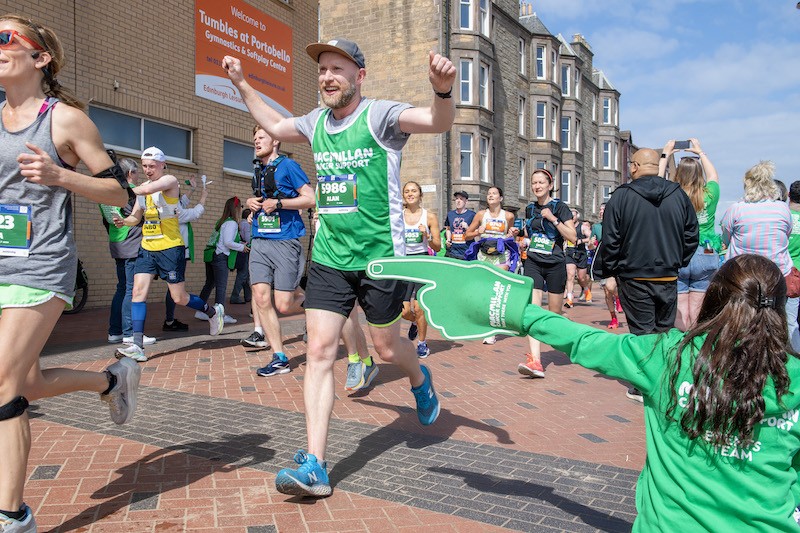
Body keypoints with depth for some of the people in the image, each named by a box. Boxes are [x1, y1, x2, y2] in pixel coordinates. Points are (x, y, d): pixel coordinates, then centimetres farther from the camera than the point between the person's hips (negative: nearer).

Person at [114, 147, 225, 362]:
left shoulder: (169, 180, -7)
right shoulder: (144, 186, 14)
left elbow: (145, 190, -27)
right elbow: (136, 217, 18)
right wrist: (125, 221, -4)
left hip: (170, 248, -6)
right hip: (147, 248, 7)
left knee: (179, 298, 0)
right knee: (138, 291, -8)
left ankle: (213, 311, 28)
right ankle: (137, 346, -8)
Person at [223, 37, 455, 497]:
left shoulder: (379, 115, -7)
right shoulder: (316, 122, 11)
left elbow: (440, 122, -23)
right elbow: (275, 126, 32)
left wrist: (443, 90, -44)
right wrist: (242, 84, 29)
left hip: (381, 255, -4)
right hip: (329, 257, 5)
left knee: (387, 347, 9)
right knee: (320, 349, -5)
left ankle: (421, 381, 47)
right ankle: (315, 467, -1)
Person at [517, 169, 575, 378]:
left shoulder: (560, 207, -3)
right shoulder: (530, 209, 11)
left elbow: (573, 237, -12)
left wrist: (553, 218, -18)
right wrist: (524, 239, 10)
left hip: (555, 264, -3)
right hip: (533, 263, 3)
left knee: (555, 313, 9)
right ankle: (535, 361, -21)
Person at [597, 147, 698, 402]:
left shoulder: (621, 196, -9)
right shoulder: (678, 195, 2)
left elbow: (610, 241, -7)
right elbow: (691, 236, 8)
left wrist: (611, 272, 5)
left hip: (635, 278, -3)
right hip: (668, 278, 3)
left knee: (642, 332, 4)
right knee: (665, 331, 13)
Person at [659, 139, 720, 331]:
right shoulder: (709, 196, -2)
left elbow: (658, 178, 12)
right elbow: (713, 176, 20)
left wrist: (666, 154, 26)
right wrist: (700, 152, 34)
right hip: (706, 256, 2)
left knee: (679, 312, 1)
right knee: (698, 312, 6)